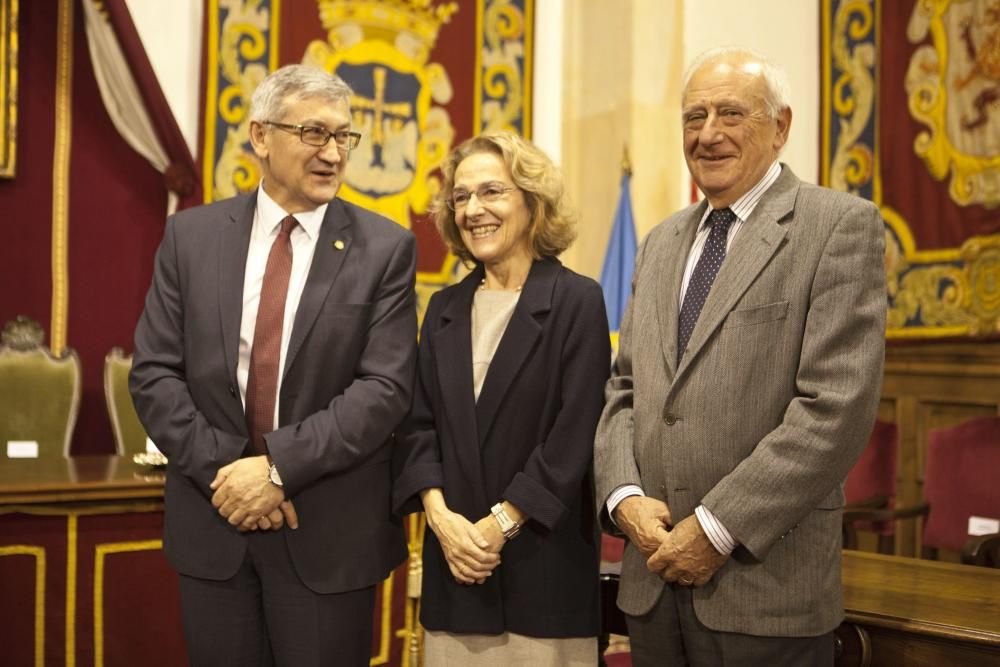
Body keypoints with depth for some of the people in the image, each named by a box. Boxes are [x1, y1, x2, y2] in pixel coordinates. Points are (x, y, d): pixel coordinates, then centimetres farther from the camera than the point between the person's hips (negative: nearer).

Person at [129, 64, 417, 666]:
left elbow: (385, 387, -11)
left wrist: (278, 467, -17)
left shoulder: (385, 248, -4)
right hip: (212, 524, 2)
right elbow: (154, 373, 0)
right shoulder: (191, 236, 3)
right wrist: (222, 471, -11)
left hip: (331, 533, -2)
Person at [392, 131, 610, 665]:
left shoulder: (577, 301, -5)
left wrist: (500, 525, -14)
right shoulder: (445, 307, 11)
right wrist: (440, 513, -8)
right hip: (454, 555, 4)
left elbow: (575, 433, -11)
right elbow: (418, 421, 7)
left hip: (544, 559, -4)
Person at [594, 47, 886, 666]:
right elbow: (625, 389, 13)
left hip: (766, 586, -5)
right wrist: (625, 495, -4)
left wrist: (718, 527, -16)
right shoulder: (662, 242, 14)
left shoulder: (841, 224, -6)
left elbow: (837, 406, -15)